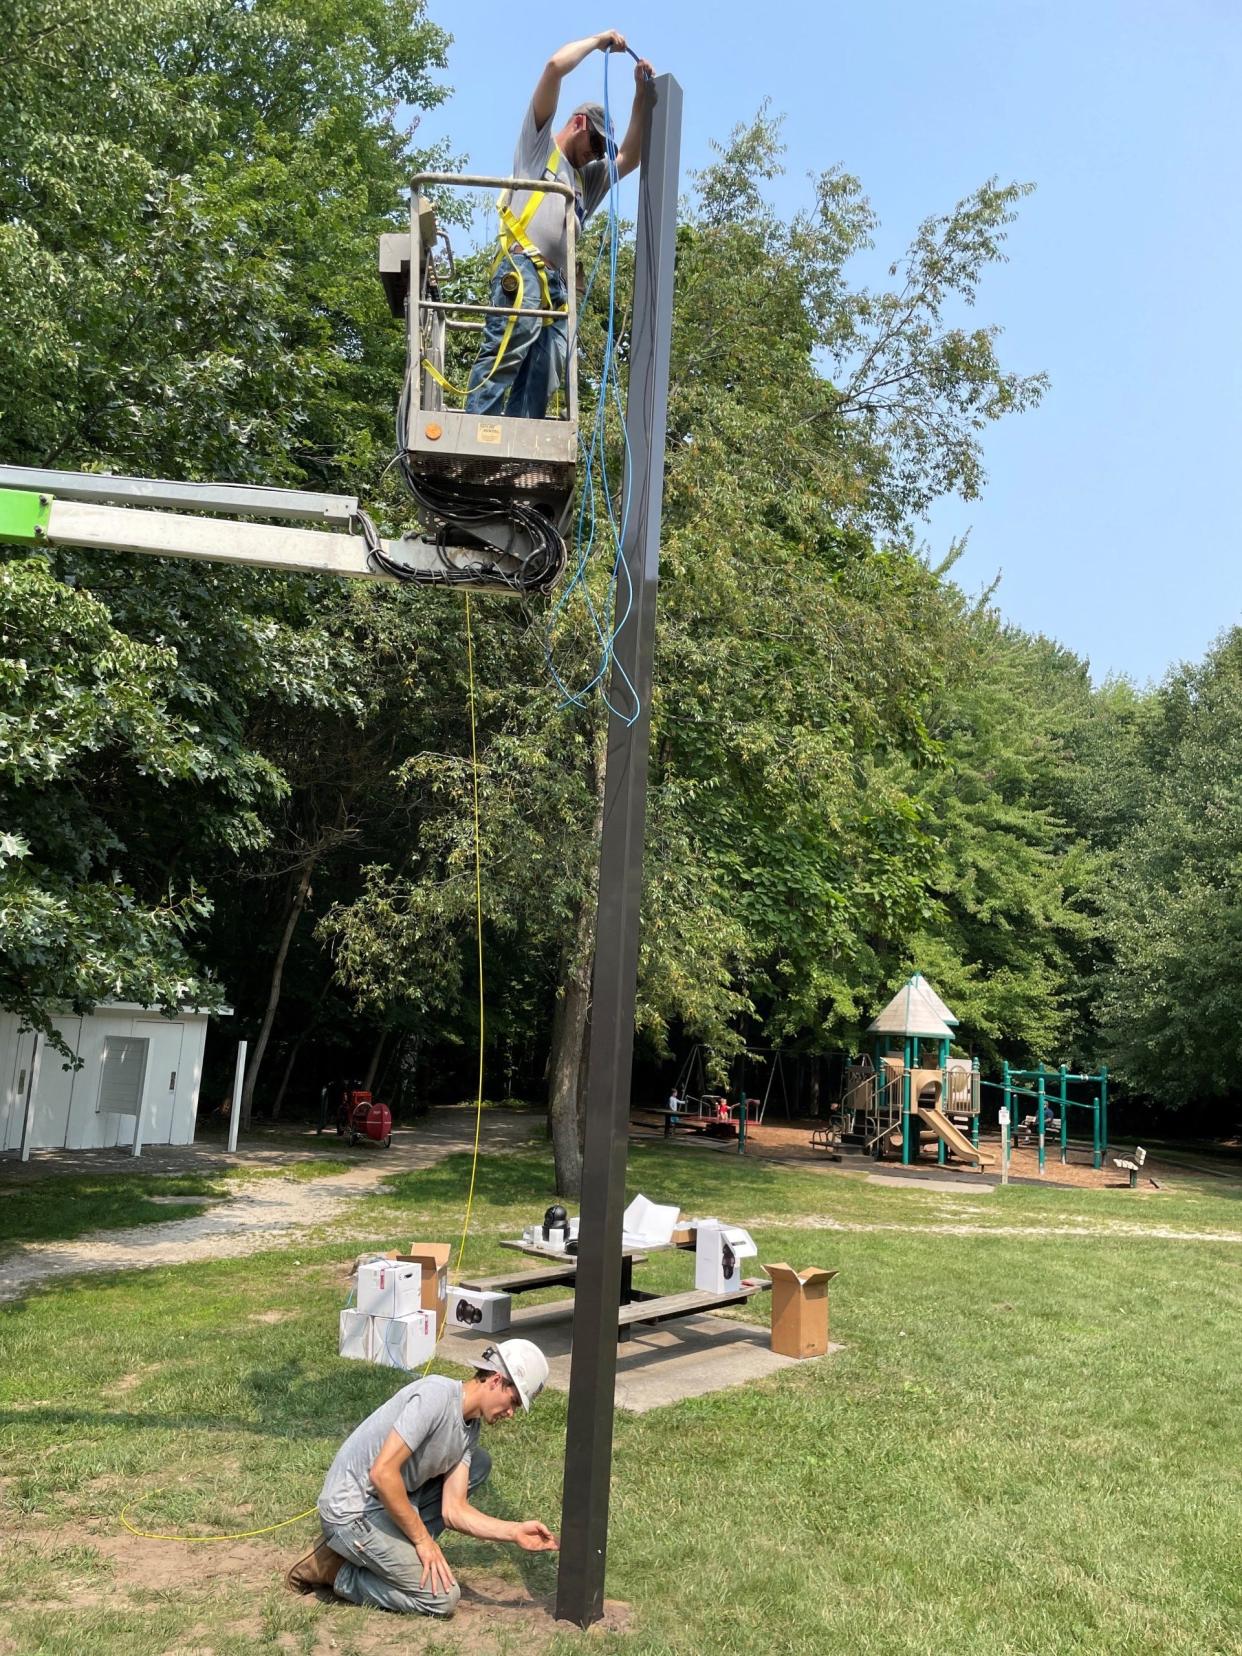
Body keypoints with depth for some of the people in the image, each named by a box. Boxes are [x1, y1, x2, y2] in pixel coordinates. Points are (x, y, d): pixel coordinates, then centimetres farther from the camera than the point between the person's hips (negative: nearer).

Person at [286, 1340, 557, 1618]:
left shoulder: (470, 1428, 3)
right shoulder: (437, 1394, -24)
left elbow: (453, 1509, 1)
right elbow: (382, 1473, -29)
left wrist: (514, 1533, -9)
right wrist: (423, 1539, -18)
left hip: (389, 1500, 9)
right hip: (353, 1510, -9)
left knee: (478, 1463, 6)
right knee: (443, 1597, -10)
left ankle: (403, 1550, 7)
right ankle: (337, 1571, 1)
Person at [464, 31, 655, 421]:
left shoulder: (586, 179, 39)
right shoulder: (540, 142, 20)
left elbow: (630, 157, 32)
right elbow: (555, 66, 11)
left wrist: (642, 94, 28)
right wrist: (598, 40, 21)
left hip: (556, 286, 8)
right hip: (522, 272, -8)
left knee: (537, 386, -6)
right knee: (503, 356, -22)